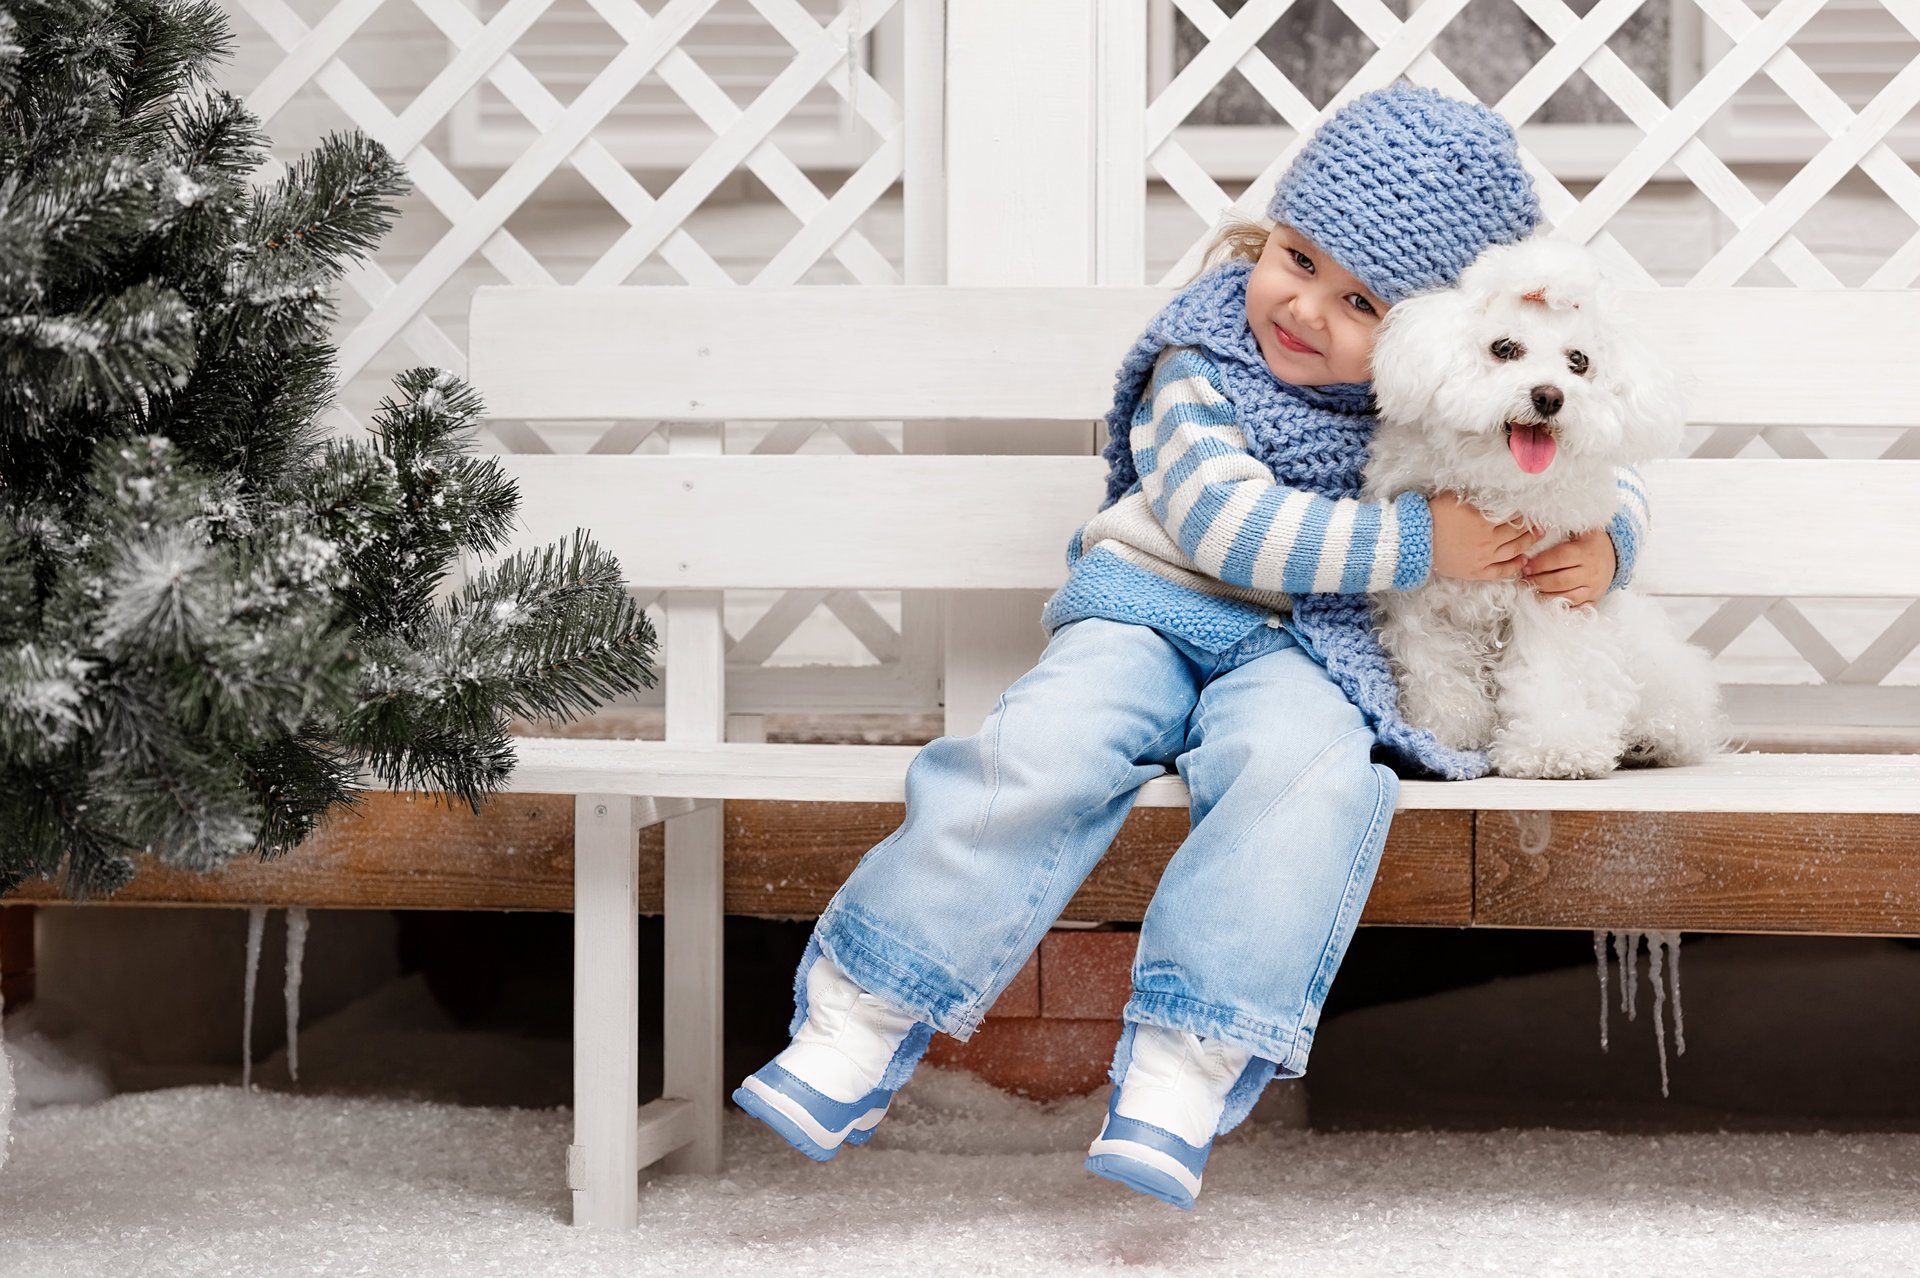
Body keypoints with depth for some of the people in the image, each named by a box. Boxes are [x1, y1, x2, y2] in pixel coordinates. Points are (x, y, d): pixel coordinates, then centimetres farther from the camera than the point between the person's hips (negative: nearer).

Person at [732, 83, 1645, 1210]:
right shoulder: (1202, 364, -4)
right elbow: (1228, 521, -17)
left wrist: (1599, 547, -8)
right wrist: (1416, 541, -22)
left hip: (1302, 649, 1)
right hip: (1151, 603, 0)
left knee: (1308, 765, -35)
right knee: (1045, 751, -28)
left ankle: (1184, 1078, -38)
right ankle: (855, 1034, -22)